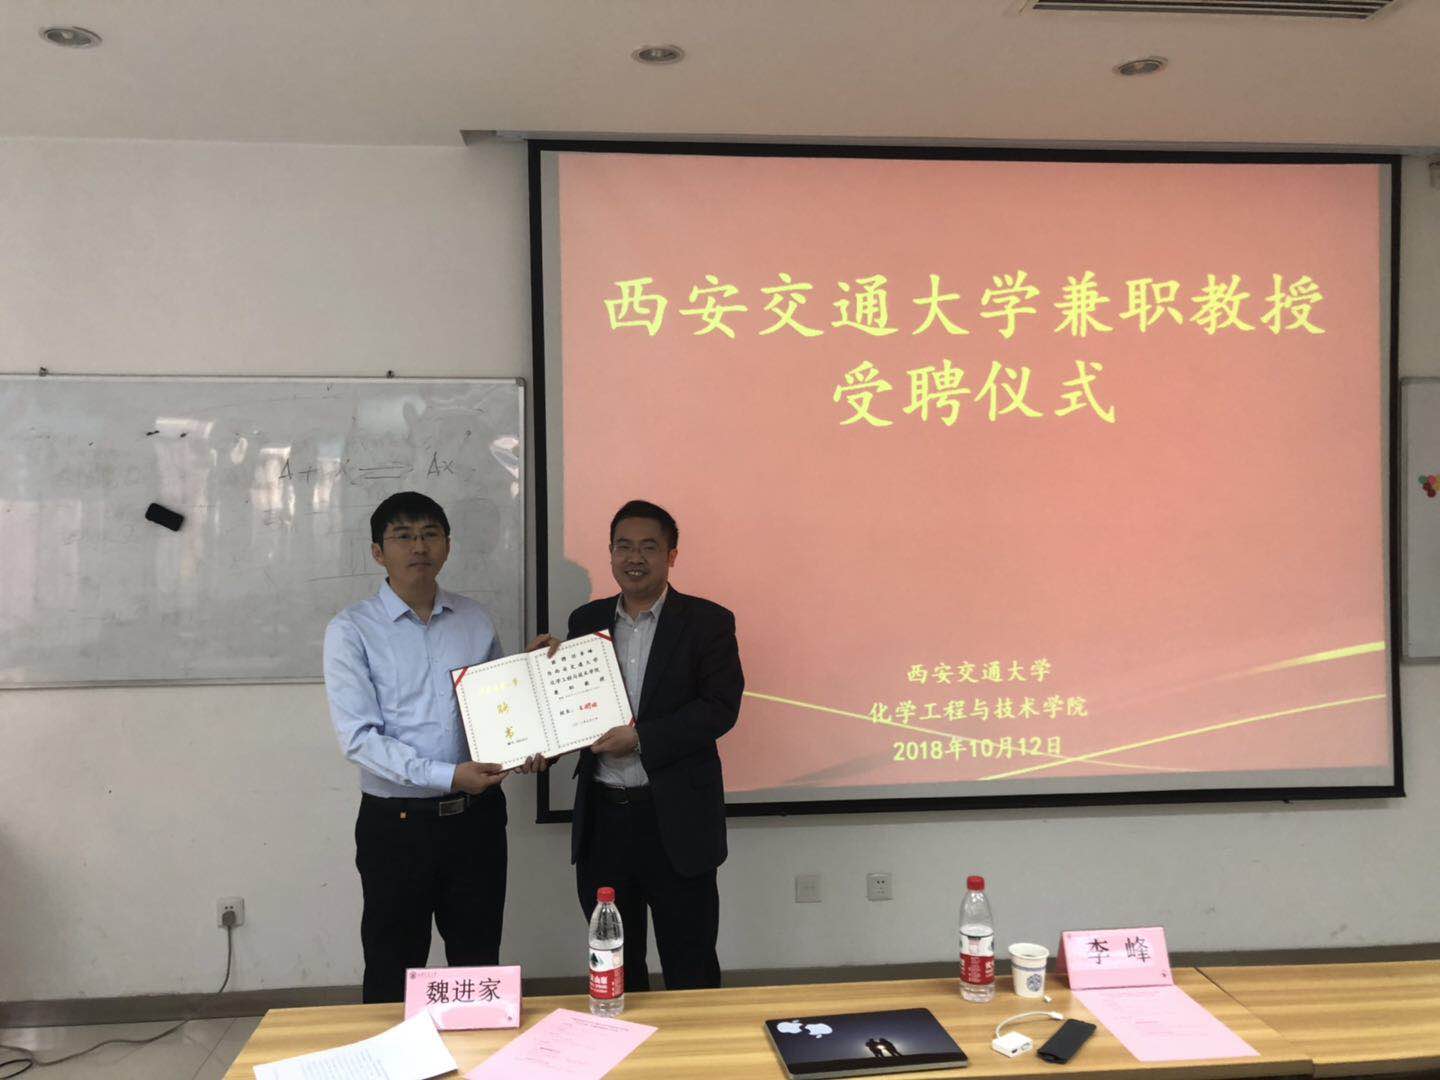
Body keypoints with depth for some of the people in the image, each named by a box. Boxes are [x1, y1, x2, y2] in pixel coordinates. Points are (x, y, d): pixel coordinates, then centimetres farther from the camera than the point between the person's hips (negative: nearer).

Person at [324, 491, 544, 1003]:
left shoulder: (475, 620, 5)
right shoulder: (351, 630, -7)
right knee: (394, 973, 11)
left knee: (479, 965, 16)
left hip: (476, 817, 3)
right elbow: (359, 737, -14)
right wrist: (449, 776, -22)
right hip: (397, 823, -3)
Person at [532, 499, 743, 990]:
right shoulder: (586, 620, 8)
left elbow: (721, 707, -13)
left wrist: (641, 737, -19)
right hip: (602, 817, 4)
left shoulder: (707, 622, -4)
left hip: (675, 820, -4)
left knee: (691, 974, 7)